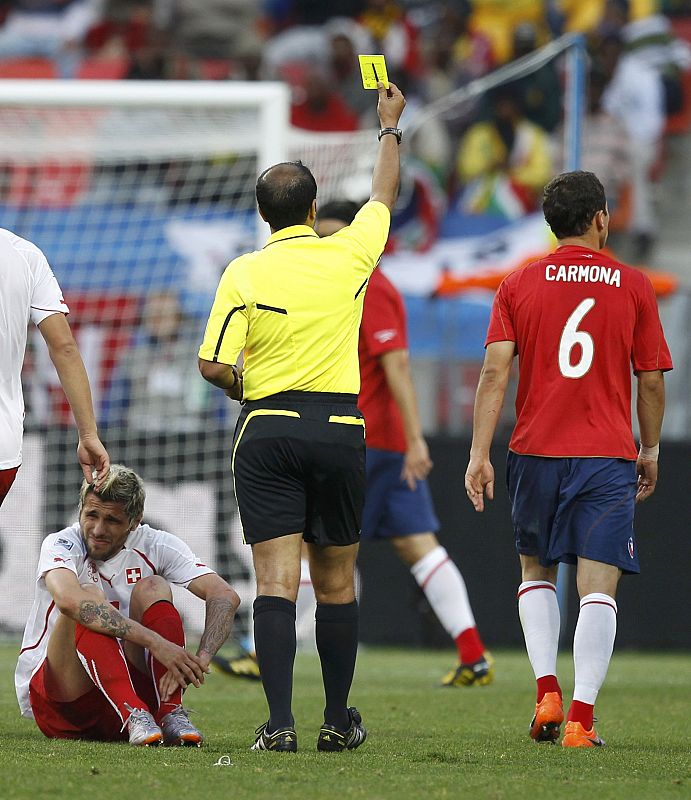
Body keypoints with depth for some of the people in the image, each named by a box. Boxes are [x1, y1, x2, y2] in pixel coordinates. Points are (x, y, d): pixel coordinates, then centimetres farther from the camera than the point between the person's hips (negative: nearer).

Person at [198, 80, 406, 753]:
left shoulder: (244, 274, -5)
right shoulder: (347, 256, -1)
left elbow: (213, 366, -9)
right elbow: (383, 195, 19)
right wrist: (390, 125, 34)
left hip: (267, 431, -1)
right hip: (339, 432, 1)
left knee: (275, 581, -5)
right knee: (335, 582, 12)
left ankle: (280, 722, -15)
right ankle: (337, 721, 18)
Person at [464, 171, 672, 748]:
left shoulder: (519, 285, 4)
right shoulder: (633, 286, 2)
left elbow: (495, 371, -4)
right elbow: (652, 381, 5)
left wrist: (479, 453, -5)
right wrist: (650, 451, 17)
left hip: (536, 451, 2)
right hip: (608, 455, -2)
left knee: (537, 572, 20)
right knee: (598, 588, -4)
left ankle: (547, 693, 4)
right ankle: (582, 717, -14)